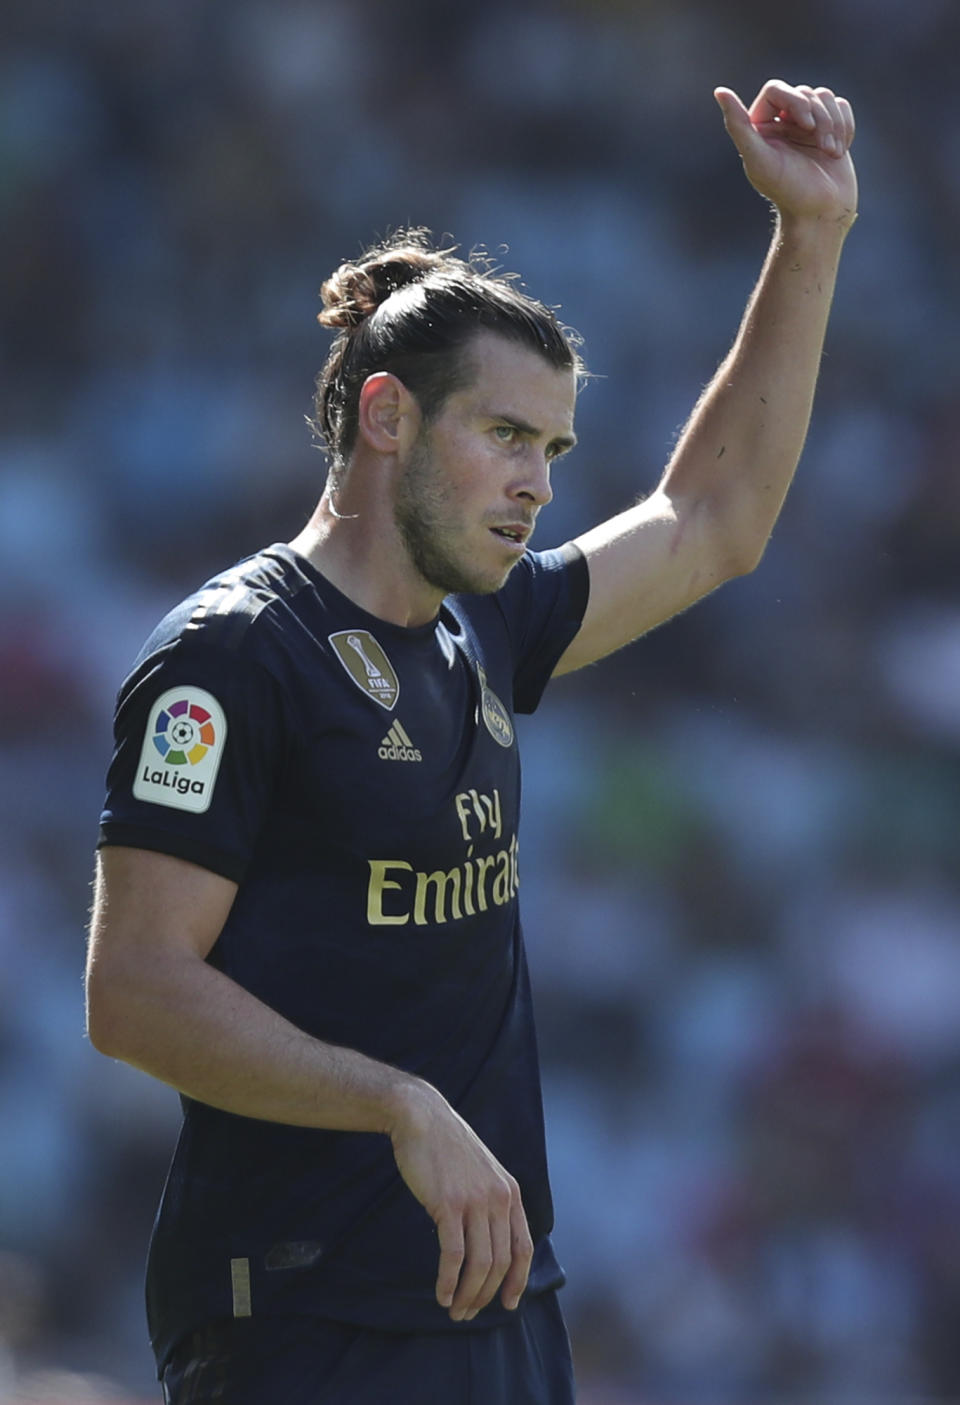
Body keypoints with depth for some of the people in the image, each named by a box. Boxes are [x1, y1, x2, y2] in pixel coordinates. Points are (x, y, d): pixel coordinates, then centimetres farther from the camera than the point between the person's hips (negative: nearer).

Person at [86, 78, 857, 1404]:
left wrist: (812, 233, 21)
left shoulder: (479, 637, 13)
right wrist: (404, 1108, -26)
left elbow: (714, 522, 26)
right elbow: (135, 992, -16)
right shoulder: (233, 651, -10)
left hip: (496, 1291, 8)